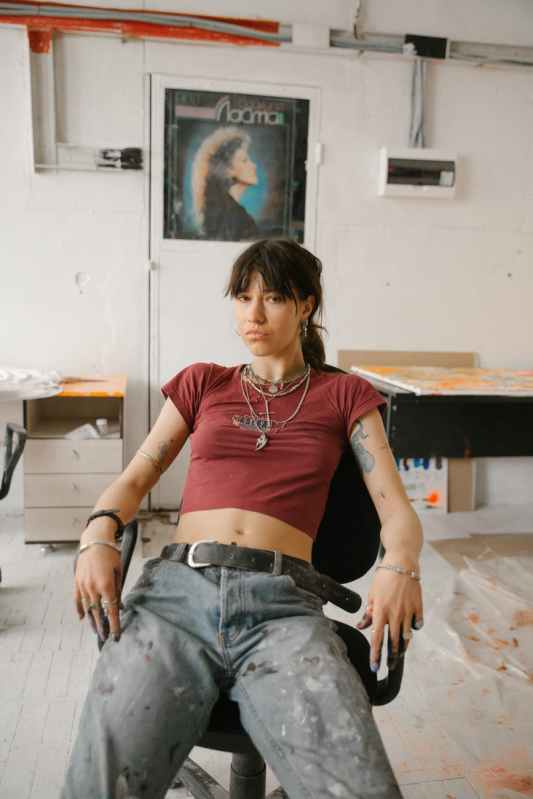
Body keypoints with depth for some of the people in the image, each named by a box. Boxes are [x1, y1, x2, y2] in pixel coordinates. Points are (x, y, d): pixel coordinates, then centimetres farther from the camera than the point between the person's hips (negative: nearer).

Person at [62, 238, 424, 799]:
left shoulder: (344, 395, 16)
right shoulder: (202, 383, 21)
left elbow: (397, 511, 9)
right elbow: (133, 479, 19)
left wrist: (400, 565, -14)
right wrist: (100, 531, -3)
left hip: (284, 601, -1)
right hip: (177, 587, 2)